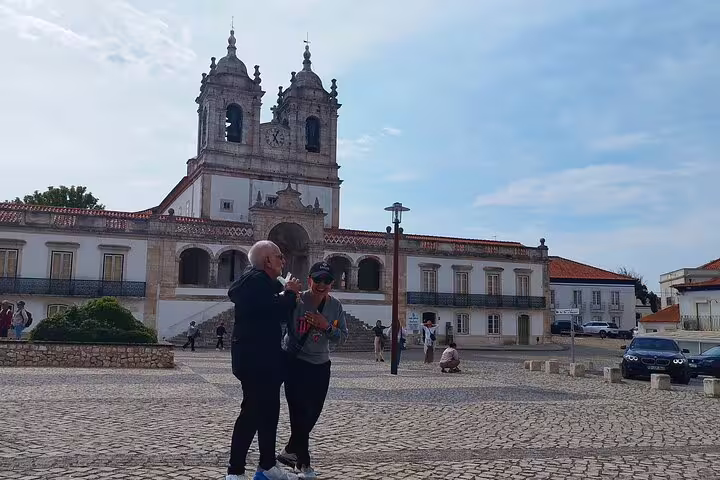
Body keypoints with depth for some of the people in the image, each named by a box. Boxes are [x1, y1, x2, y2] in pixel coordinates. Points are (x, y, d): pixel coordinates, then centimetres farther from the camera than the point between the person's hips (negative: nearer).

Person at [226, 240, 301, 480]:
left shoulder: (262, 280, 17)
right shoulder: (256, 280, -16)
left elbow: (279, 315, 23)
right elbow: (275, 309, -26)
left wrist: (288, 296, 8)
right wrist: (290, 292, -10)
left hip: (263, 357, 11)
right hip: (254, 358, -11)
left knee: (269, 411, 14)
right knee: (252, 412, -7)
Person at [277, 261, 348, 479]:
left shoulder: (336, 306, -2)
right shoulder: (296, 301, -16)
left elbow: (342, 338, -4)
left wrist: (327, 326, -19)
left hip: (321, 365, 5)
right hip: (294, 362, -5)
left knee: (313, 413, 13)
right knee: (300, 412, -6)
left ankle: (289, 452, 35)